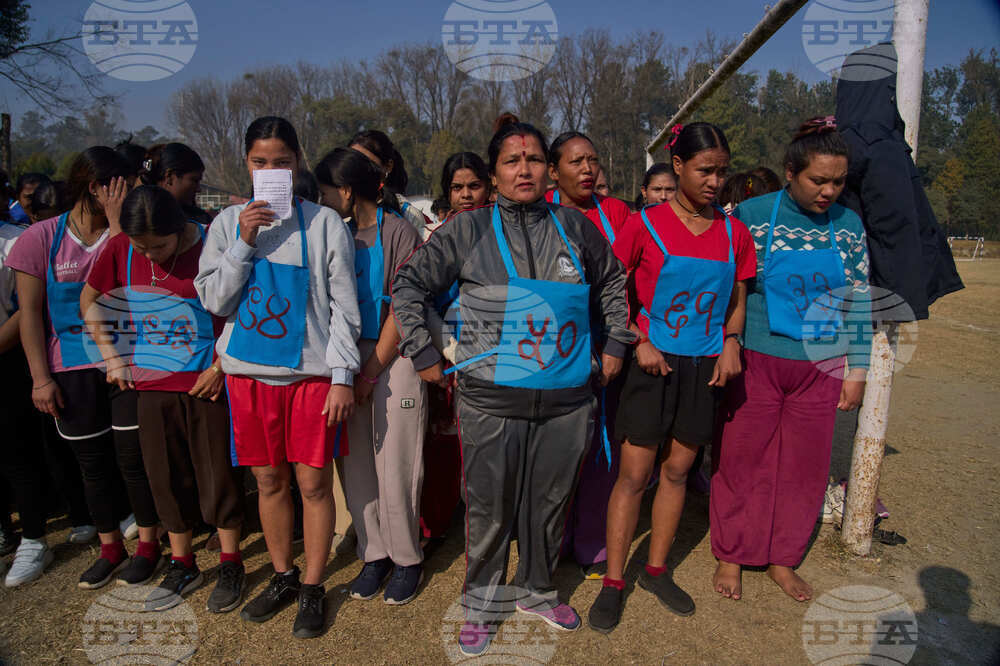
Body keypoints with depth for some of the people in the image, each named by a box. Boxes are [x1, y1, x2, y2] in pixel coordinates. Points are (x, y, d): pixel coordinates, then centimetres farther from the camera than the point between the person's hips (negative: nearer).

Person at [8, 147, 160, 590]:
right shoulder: (42, 238, 0)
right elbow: (30, 311, 2)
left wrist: (116, 223, -16)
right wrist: (40, 377, -2)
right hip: (71, 369, 1)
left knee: (134, 456, 4)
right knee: (93, 462, 11)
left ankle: (147, 544, 22)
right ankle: (110, 548, 28)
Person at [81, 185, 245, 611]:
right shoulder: (121, 249, -1)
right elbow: (89, 300, 13)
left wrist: (220, 366, -12)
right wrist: (112, 356, 7)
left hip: (205, 382, -4)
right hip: (153, 383, 4)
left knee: (216, 473, 5)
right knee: (166, 476, 13)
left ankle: (230, 566, 21)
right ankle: (182, 565, 30)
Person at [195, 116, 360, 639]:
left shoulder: (324, 222, -1)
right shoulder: (228, 222, 6)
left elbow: (343, 305, -3)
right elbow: (213, 301, 1)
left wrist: (343, 375, -8)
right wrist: (244, 243, -10)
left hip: (311, 370, -2)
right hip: (248, 371, 3)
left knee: (314, 481, 3)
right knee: (269, 480, 13)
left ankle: (312, 589, 20)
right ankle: (282, 576, 32)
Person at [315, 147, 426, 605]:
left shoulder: (397, 231, -4)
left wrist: (371, 371, -9)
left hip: (393, 358, -5)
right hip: (350, 359, 6)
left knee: (394, 468, -1)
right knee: (355, 466, 8)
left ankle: (407, 560, 18)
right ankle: (374, 555, 25)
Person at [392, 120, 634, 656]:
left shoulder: (575, 227, 7)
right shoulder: (469, 230, -1)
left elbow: (612, 282, 22)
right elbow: (409, 285, 3)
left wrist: (615, 344, 16)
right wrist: (423, 354, -1)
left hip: (567, 400, 3)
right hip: (492, 400, -2)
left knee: (550, 502, 16)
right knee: (489, 509, 9)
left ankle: (537, 591, 41)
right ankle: (481, 607, 33)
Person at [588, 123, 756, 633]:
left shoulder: (733, 232, 6)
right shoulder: (646, 224, -5)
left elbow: (738, 299, 15)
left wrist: (731, 344, -2)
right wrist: (638, 343, -14)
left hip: (704, 366, 4)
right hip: (652, 361, -4)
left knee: (677, 471, 13)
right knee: (634, 474, 0)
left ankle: (656, 569, 30)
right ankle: (613, 581, 15)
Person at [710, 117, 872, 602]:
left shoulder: (848, 225, 5)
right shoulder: (752, 215, -6)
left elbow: (858, 302, 10)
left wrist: (857, 369, 8)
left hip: (822, 367, 4)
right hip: (757, 362, -3)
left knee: (805, 467, 11)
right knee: (743, 460, 5)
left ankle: (782, 559, 31)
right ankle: (730, 555, 24)